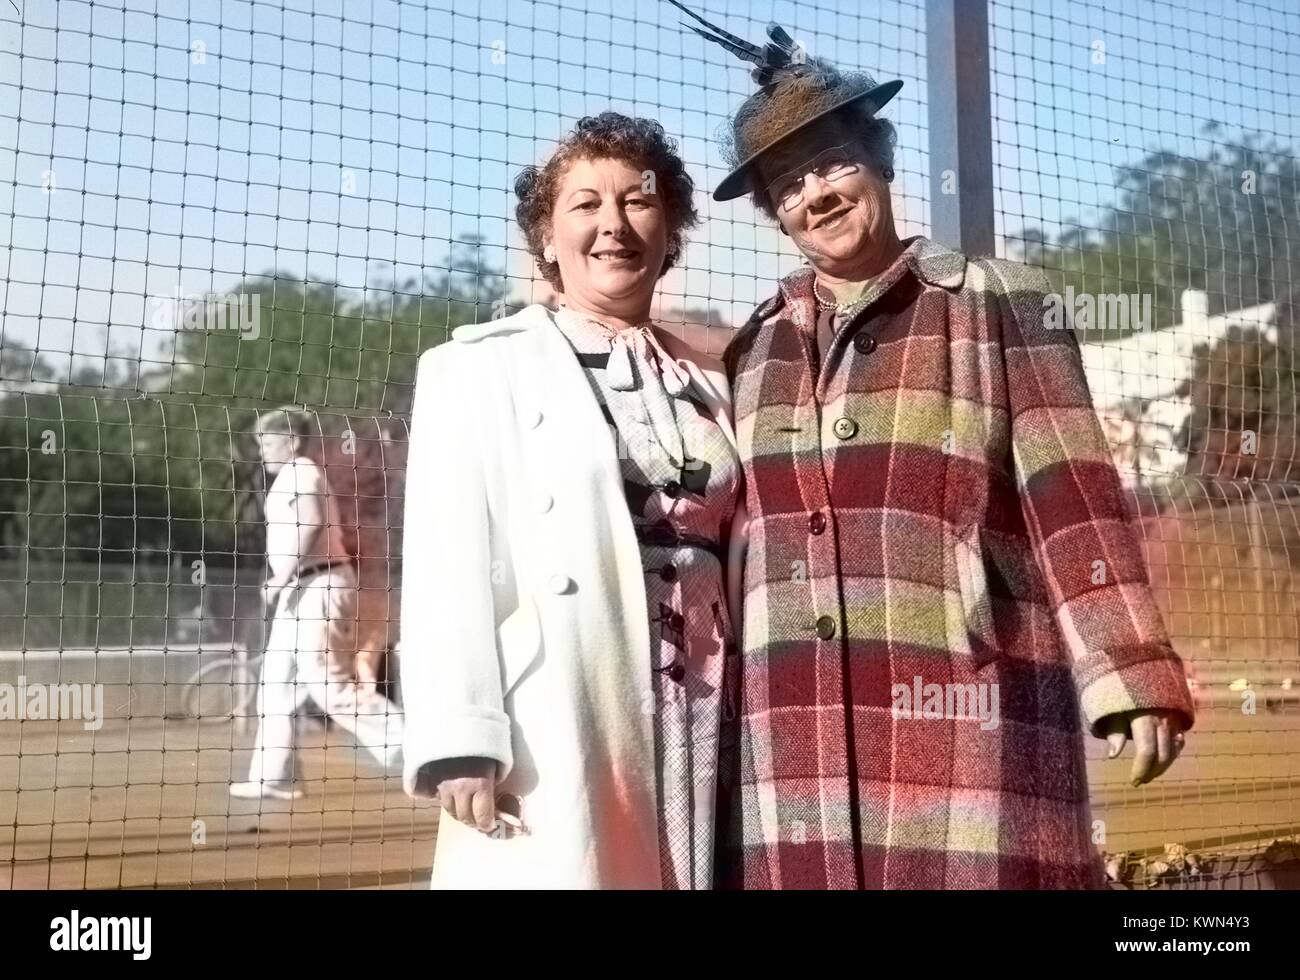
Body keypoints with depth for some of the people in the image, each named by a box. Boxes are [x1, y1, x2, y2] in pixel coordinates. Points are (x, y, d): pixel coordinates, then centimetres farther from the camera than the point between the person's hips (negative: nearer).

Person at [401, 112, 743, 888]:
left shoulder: (708, 382, 16)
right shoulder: (480, 366, 3)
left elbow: (729, 562, 14)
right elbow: (448, 560, -5)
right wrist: (460, 739, -14)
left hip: (697, 735, 4)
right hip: (553, 739, -4)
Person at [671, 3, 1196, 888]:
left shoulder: (994, 304, 5)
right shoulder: (756, 345, 16)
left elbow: (1072, 504, -2)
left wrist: (1133, 676, -8)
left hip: (966, 723, -3)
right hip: (795, 743, 4)